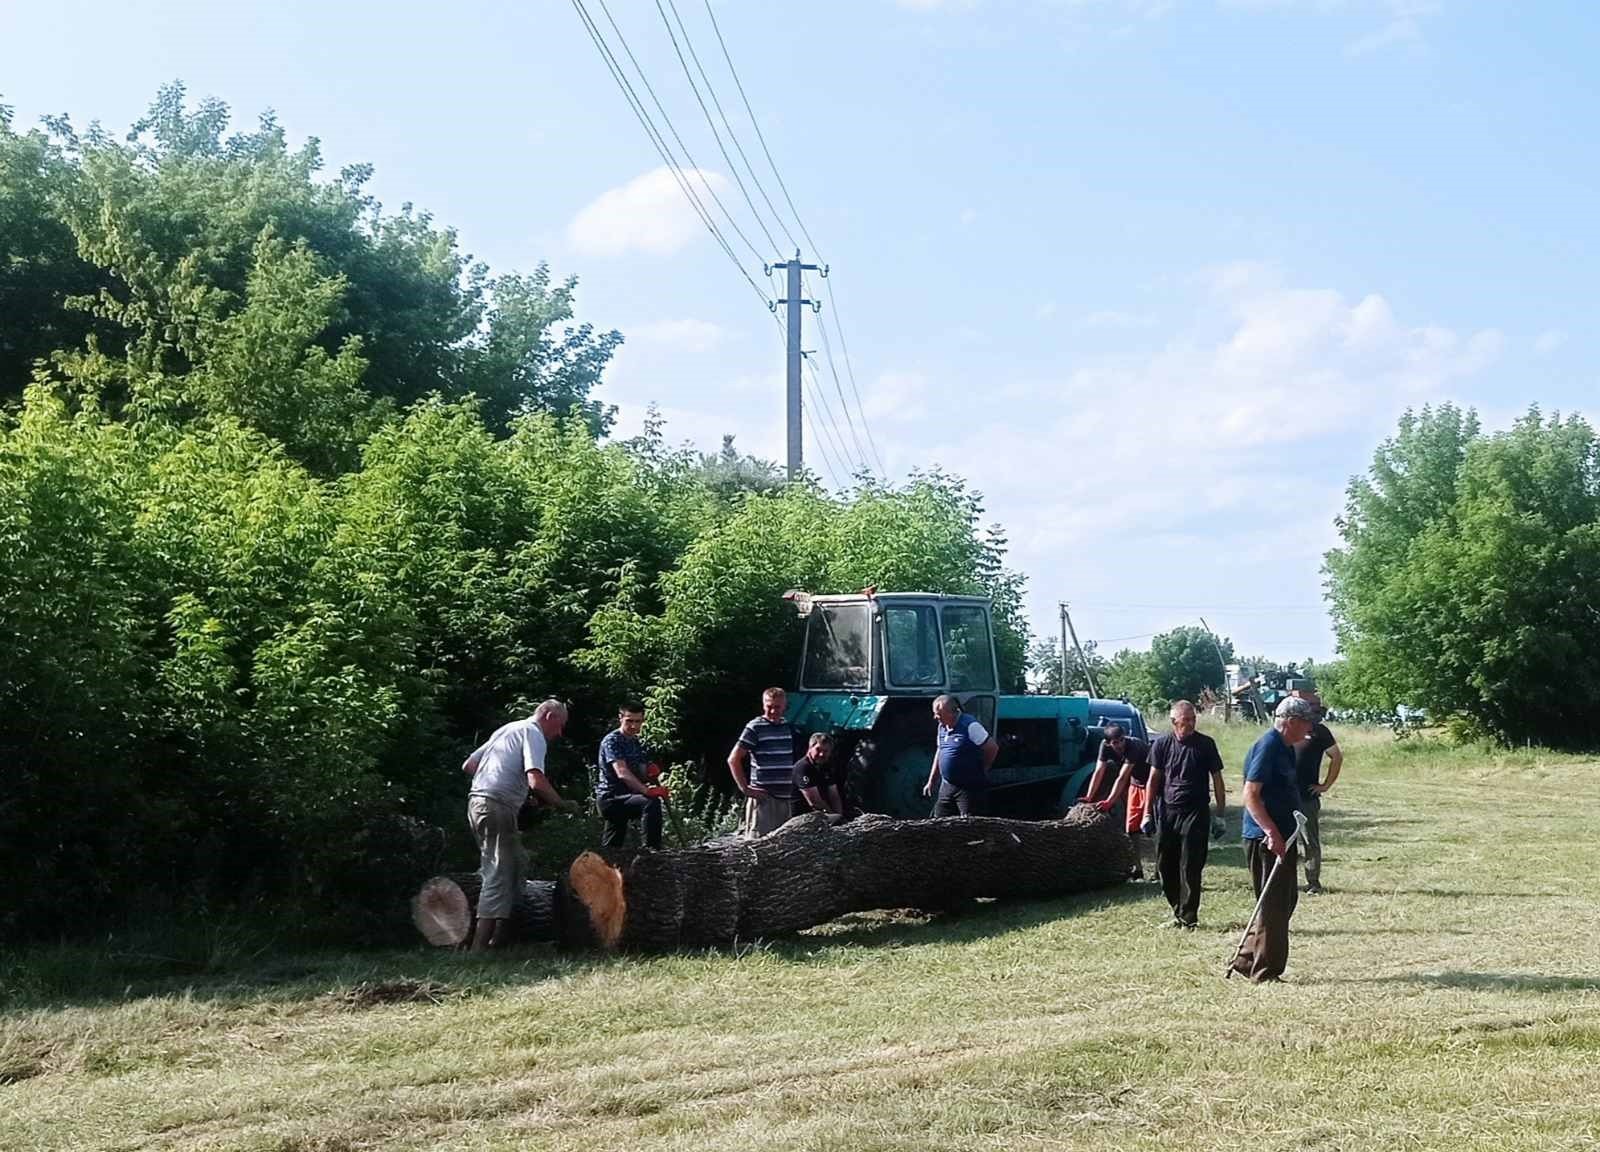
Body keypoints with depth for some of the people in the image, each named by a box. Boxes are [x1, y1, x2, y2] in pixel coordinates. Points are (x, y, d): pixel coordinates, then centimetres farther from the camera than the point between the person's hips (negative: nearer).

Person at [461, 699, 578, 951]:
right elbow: (536, 782, -19)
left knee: (518, 863, 16)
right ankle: (479, 947, -12)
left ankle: (499, 937, 14)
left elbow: (468, 765, 25)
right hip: (498, 807, -9)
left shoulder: (506, 729, 24)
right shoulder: (533, 733, -4)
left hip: (477, 801, 9)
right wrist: (563, 806, -7)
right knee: (498, 876, -8)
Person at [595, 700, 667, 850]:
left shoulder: (636, 743, 16)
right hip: (611, 797, -10)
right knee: (651, 803, -31)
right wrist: (647, 790, -38)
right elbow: (622, 773, -26)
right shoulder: (612, 741, -12)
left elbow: (640, 775, 19)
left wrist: (650, 773, -6)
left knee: (610, 848, 16)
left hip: (624, 797, 10)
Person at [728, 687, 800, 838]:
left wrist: (792, 783, 14)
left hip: (784, 797, 7)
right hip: (763, 796, -7)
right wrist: (745, 789, -13)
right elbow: (733, 759, -10)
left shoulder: (788, 727, 12)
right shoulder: (755, 728, -7)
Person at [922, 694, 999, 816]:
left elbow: (993, 748, -14)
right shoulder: (942, 727, 9)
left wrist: (981, 771, -1)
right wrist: (931, 782, 21)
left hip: (969, 788, -8)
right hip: (947, 786, 8)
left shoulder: (969, 726, -17)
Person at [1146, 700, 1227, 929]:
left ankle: (1188, 918, 1)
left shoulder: (1205, 744, 0)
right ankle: (1178, 911, 21)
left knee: (1190, 868, -5)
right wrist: (1147, 813, 4)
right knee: (1165, 867, 6)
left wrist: (1220, 814, 1)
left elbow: (1217, 780, 5)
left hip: (1195, 813, -2)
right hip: (1167, 812, 3)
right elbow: (1154, 779, 8)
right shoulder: (1162, 743, 3)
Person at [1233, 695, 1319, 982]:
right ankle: (1265, 971, 5)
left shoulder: (1285, 748, 15)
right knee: (1274, 905, -4)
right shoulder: (1267, 747, -16)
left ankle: (1246, 959, 22)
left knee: (1284, 901, 15)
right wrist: (1272, 833, -27)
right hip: (1267, 839, -10)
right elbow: (1250, 795, -22)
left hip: (1281, 837, 10)